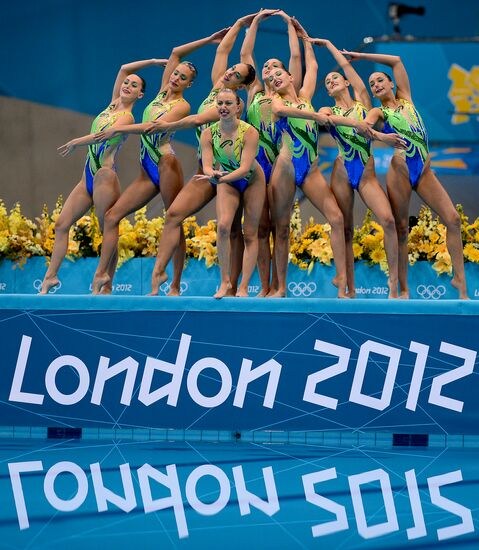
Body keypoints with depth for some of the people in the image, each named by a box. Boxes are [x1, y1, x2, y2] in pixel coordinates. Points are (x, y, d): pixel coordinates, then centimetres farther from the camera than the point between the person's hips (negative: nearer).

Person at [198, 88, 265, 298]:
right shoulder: (208, 134, -19)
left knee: (250, 234, -2)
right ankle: (225, 281, -11)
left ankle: (243, 287, 1)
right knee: (223, 227, -19)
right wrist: (213, 174, -49)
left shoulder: (249, 132, -29)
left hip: (252, 181, -2)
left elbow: (245, 168, -34)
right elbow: (207, 165, -25)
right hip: (227, 183, 2)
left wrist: (220, 179, -49)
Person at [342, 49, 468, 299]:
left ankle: (460, 279, -4)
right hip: (400, 170, -4)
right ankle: (403, 290, -1)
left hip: (424, 171, 4)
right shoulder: (378, 112, 7)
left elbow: (396, 60, 15)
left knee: (453, 219, -8)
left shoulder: (404, 98, 18)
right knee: (400, 229, -5)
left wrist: (360, 56, 14)